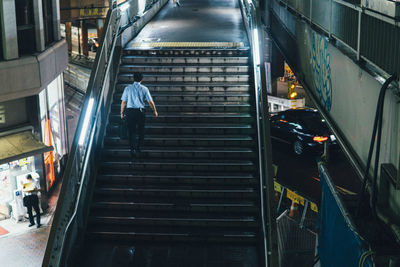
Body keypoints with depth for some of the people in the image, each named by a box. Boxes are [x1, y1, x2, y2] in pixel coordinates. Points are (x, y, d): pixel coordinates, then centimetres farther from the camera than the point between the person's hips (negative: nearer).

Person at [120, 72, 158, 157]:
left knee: (131, 131, 4)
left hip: (130, 110, 1)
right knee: (141, 131, 12)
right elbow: (150, 102, 4)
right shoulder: (144, 89, 2)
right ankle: (138, 148, 9)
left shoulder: (128, 88, 3)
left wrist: (122, 113, 14)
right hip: (140, 111, -1)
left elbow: (123, 102, 3)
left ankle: (133, 149, -4)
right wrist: (155, 111, 18)